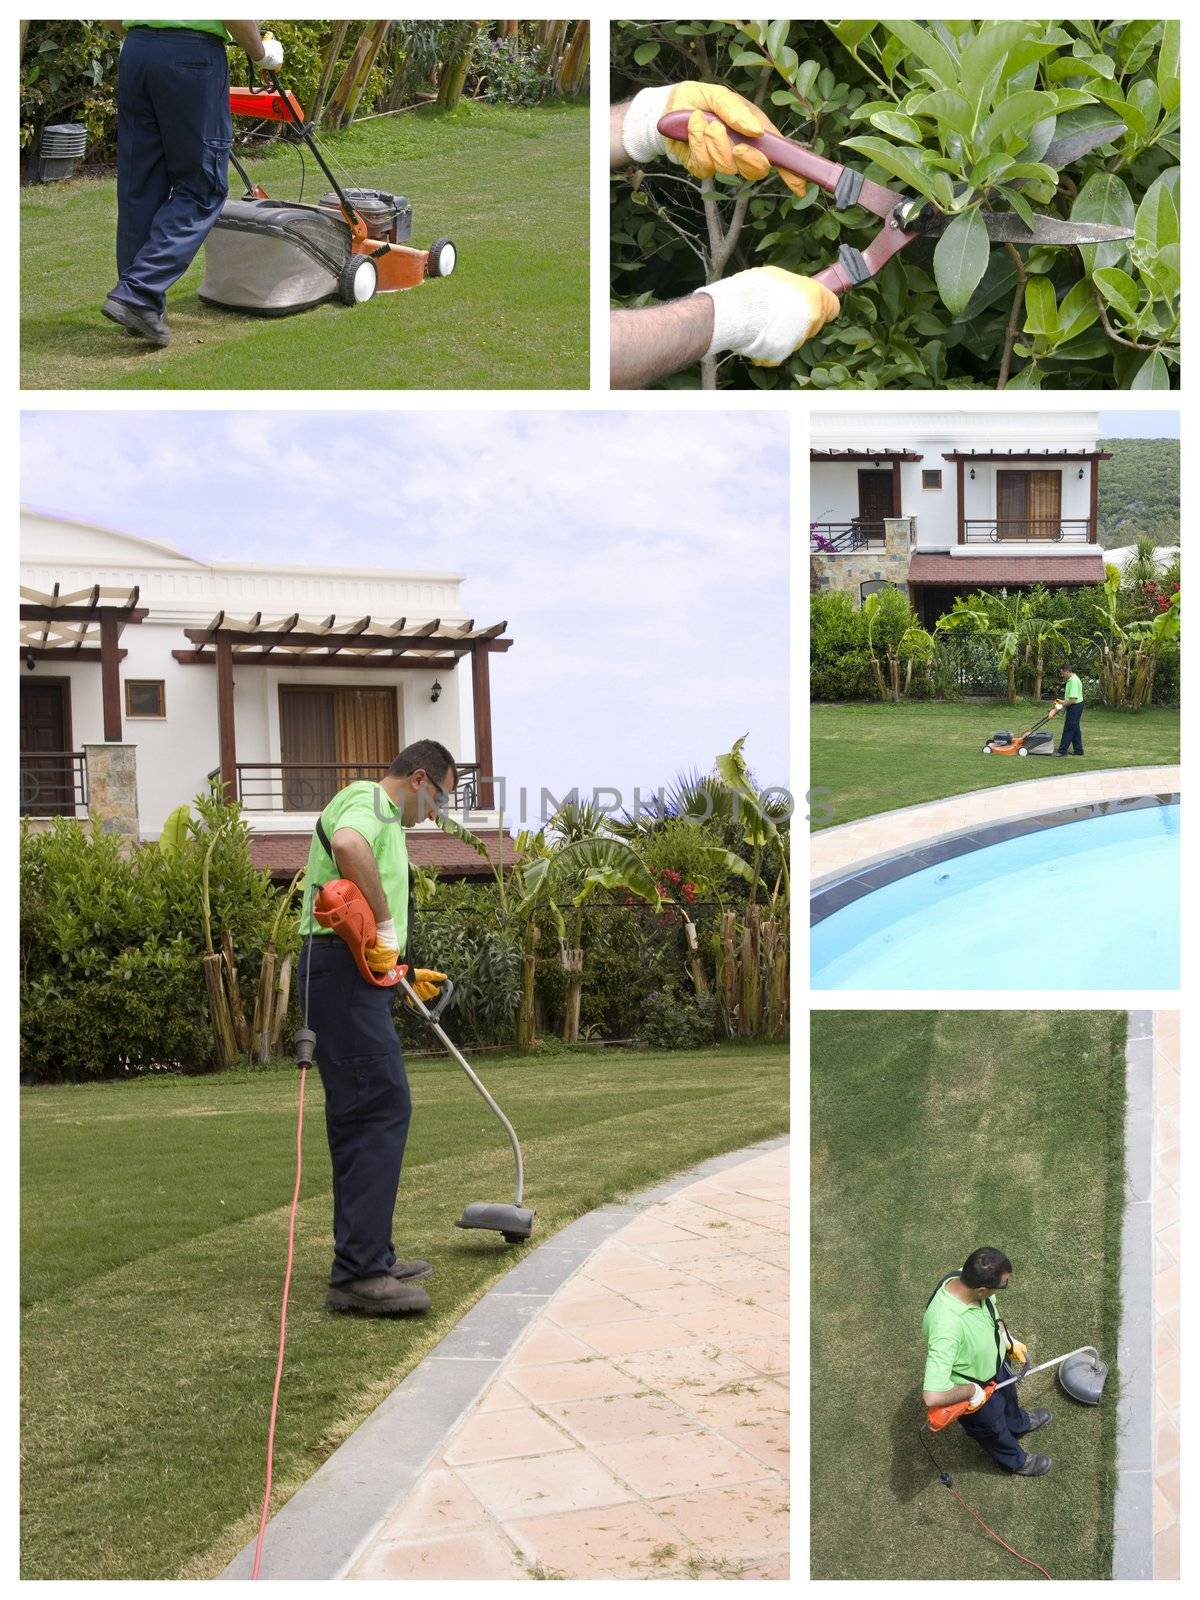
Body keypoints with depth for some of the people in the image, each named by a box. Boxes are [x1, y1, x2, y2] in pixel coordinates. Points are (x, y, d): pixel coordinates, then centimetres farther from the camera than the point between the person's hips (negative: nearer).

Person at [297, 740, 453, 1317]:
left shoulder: (383, 819, 27)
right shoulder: (368, 800, -6)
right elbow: (347, 844, -32)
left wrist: (405, 972, 27)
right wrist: (385, 926, -25)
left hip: (355, 975, 11)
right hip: (342, 971, -11)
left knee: (365, 1116, 13)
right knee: (380, 1108, -15)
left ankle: (368, 1256, 18)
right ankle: (357, 1272, -17)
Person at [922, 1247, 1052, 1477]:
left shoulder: (965, 1281, -26)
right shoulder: (947, 1326, -50)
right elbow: (933, 1396, -49)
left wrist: (1010, 1341, 8)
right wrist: (972, 1391, -32)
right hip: (974, 1389, -6)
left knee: (1009, 1397, 36)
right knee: (993, 1428, 27)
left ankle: (1018, 1424, 69)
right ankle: (1016, 1461, 58)